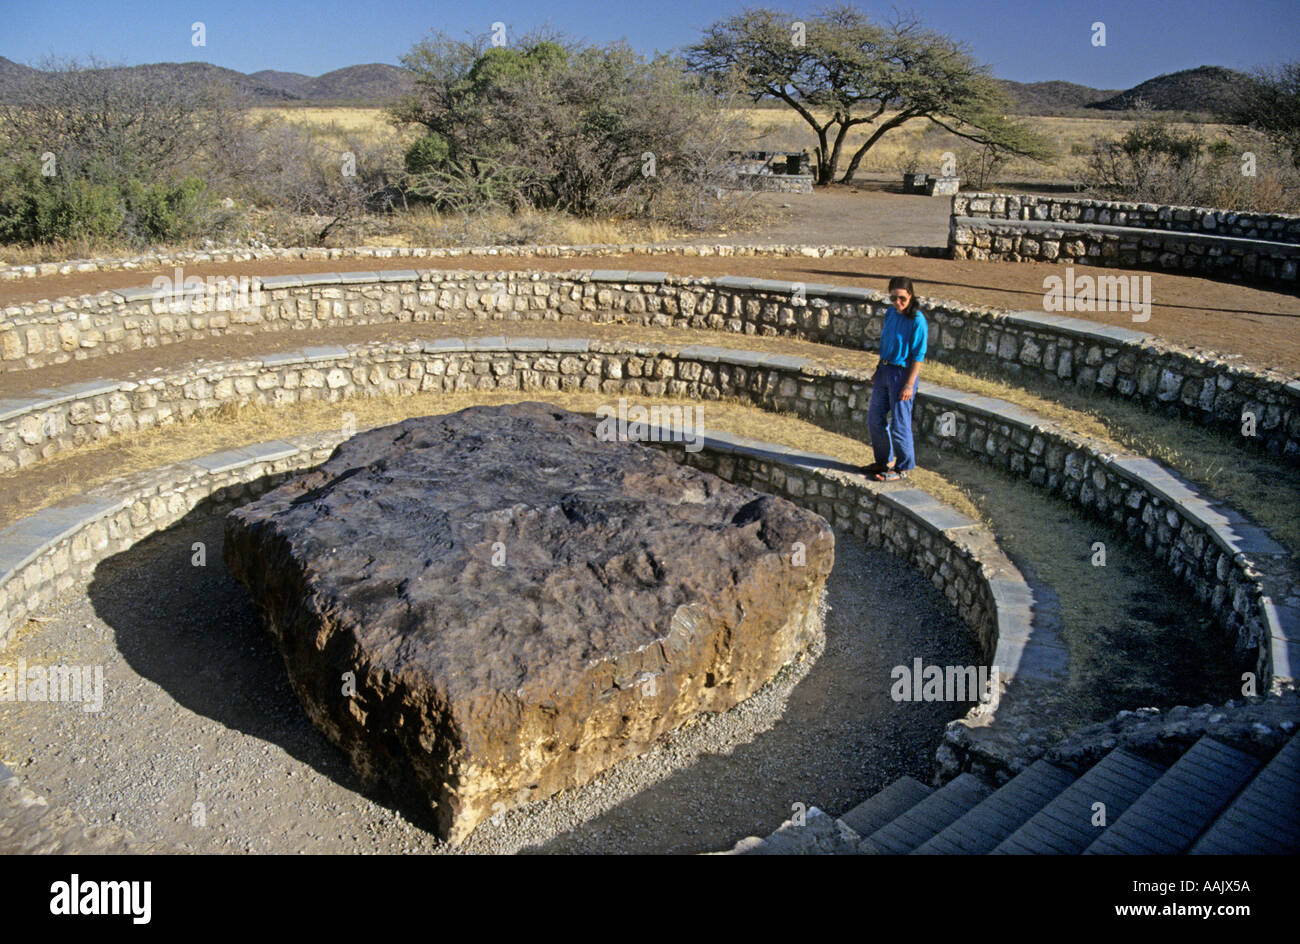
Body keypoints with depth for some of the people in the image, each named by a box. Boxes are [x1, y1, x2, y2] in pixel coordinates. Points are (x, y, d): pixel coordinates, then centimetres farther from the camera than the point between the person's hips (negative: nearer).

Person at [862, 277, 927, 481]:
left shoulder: (917, 320, -16)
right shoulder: (890, 313, 5)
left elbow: (918, 356, -16)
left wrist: (909, 384, -18)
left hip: (903, 373, -8)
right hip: (884, 370, 8)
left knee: (899, 424, 0)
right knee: (874, 419, 14)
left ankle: (903, 468, 15)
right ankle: (885, 461, 31)